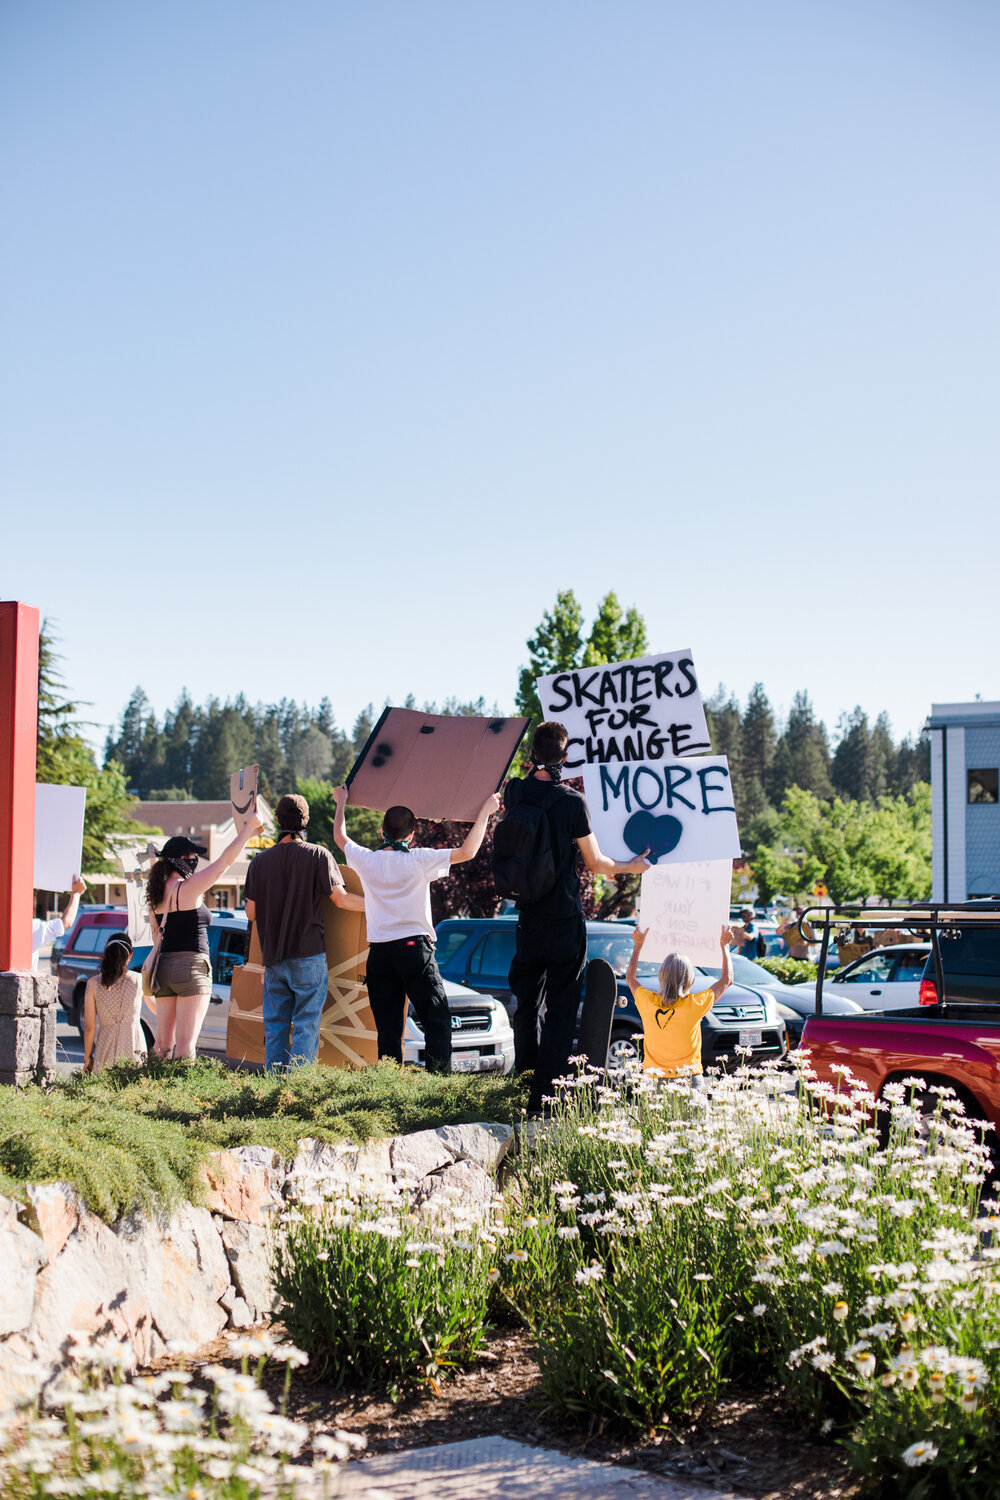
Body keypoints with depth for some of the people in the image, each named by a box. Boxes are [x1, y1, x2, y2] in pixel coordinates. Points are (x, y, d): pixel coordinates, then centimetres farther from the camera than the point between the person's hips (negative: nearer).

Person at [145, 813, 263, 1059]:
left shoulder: (156, 895, 10)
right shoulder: (187, 888, -12)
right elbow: (226, 860, -10)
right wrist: (249, 828, -3)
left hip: (163, 967, 7)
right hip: (191, 966, -7)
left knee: (163, 1042, 9)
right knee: (186, 1042, -8)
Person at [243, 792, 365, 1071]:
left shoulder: (261, 860, 5)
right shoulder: (318, 855, -4)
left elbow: (251, 912, 5)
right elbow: (339, 898, -9)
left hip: (273, 956, 3)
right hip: (308, 954, -3)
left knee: (274, 1025, 10)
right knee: (306, 1025, 0)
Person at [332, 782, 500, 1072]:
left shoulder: (367, 861, 5)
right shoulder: (419, 860, -5)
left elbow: (339, 837, 24)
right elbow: (467, 852, -7)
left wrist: (341, 803, 39)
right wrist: (485, 812, 2)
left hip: (379, 952, 4)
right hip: (415, 947, -4)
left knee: (387, 1026, 6)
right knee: (437, 1020, -1)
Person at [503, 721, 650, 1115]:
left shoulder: (514, 793, -3)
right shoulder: (572, 802, -17)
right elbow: (596, 864, -7)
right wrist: (632, 866, 11)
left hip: (527, 916, 5)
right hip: (564, 918, -5)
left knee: (526, 997, 22)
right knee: (561, 1008, 2)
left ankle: (524, 1069, 39)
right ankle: (544, 1096, 1)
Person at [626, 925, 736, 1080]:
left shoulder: (648, 1002, 1)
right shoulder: (694, 1004, -4)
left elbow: (630, 978, 25)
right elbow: (727, 979, 13)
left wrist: (638, 945, 36)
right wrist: (724, 945, 26)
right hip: (687, 1078, -2)